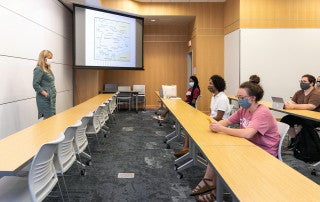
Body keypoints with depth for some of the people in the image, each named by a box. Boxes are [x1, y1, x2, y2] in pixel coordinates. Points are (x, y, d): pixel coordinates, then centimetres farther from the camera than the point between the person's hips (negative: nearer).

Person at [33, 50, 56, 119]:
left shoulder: (48, 69, 15)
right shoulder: (39, 69, -11)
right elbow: (35, 84, -18)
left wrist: (53, 93, 11)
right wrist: (45, 94, -18)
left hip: (52, 98, 9)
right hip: (45, 99, -9)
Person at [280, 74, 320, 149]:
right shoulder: (299, 93, 8)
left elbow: (310, 107, -30)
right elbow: (292, 102, -2)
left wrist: (293, 106, -38)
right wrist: (287, 104, -27)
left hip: (314, 119, -7)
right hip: (301, 116, 7)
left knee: (302, 122, -34)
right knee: (285, 119, -14)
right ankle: (293, 140, 2)